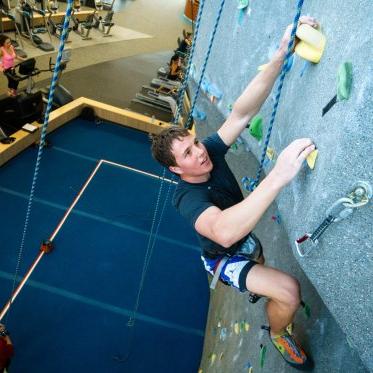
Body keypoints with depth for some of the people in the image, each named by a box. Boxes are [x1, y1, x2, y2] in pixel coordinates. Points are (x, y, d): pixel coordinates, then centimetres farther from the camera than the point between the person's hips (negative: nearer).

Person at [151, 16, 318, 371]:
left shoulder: (210, 150, -21)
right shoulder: (188, 197, -38)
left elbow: (241, 113, -35)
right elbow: (224, 232, -60)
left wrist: (280, 56, -49)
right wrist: (277, 177, -69)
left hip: (246, 240, 7)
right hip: (225, 259, -7)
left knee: (262, 269, 38)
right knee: (288, 291, -26)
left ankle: (253, 289, 76)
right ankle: (278, 335, 9)